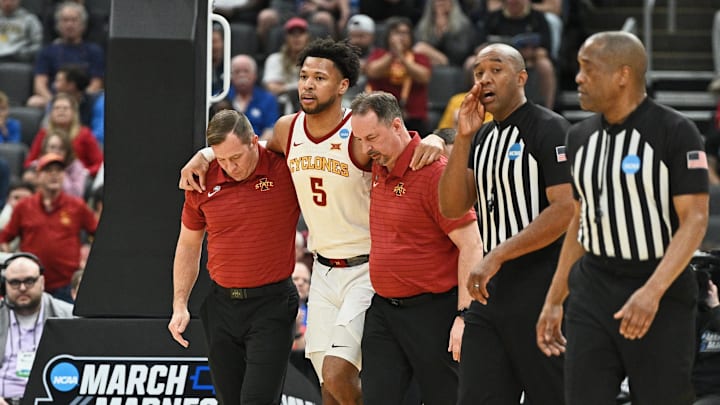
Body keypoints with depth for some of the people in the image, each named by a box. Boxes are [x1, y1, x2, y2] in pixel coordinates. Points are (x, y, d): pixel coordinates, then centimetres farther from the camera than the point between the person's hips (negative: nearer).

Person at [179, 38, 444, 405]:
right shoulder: (287, 130, 2)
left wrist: (432, 143, -35)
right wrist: (205, 154, 9)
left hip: (365, 270, -6)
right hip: (323, 271, 6)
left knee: (338, 375, -18)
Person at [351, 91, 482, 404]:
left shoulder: (435, 172, -15)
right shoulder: (379, 167, 8)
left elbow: (471, 246, -17)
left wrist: (464, 315, -20)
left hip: (431, 311, -7)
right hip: (383, 308, 7)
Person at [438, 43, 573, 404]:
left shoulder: (550, 129, -8)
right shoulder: (482, 137, 17)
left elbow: (565, 209, -17)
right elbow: (452, 207, 9)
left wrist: (496, 257, -18)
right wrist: (462, 139, -2)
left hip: (540, 289, -8)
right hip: (491, 288, 8)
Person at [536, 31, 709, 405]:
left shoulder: (675, 132, -10)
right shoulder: (580, 137, 10)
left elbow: (695, 220, -15)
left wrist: (652, 292, -27)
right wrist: (554, 300, 15)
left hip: (661, 297, -5)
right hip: (592, 292, 5)